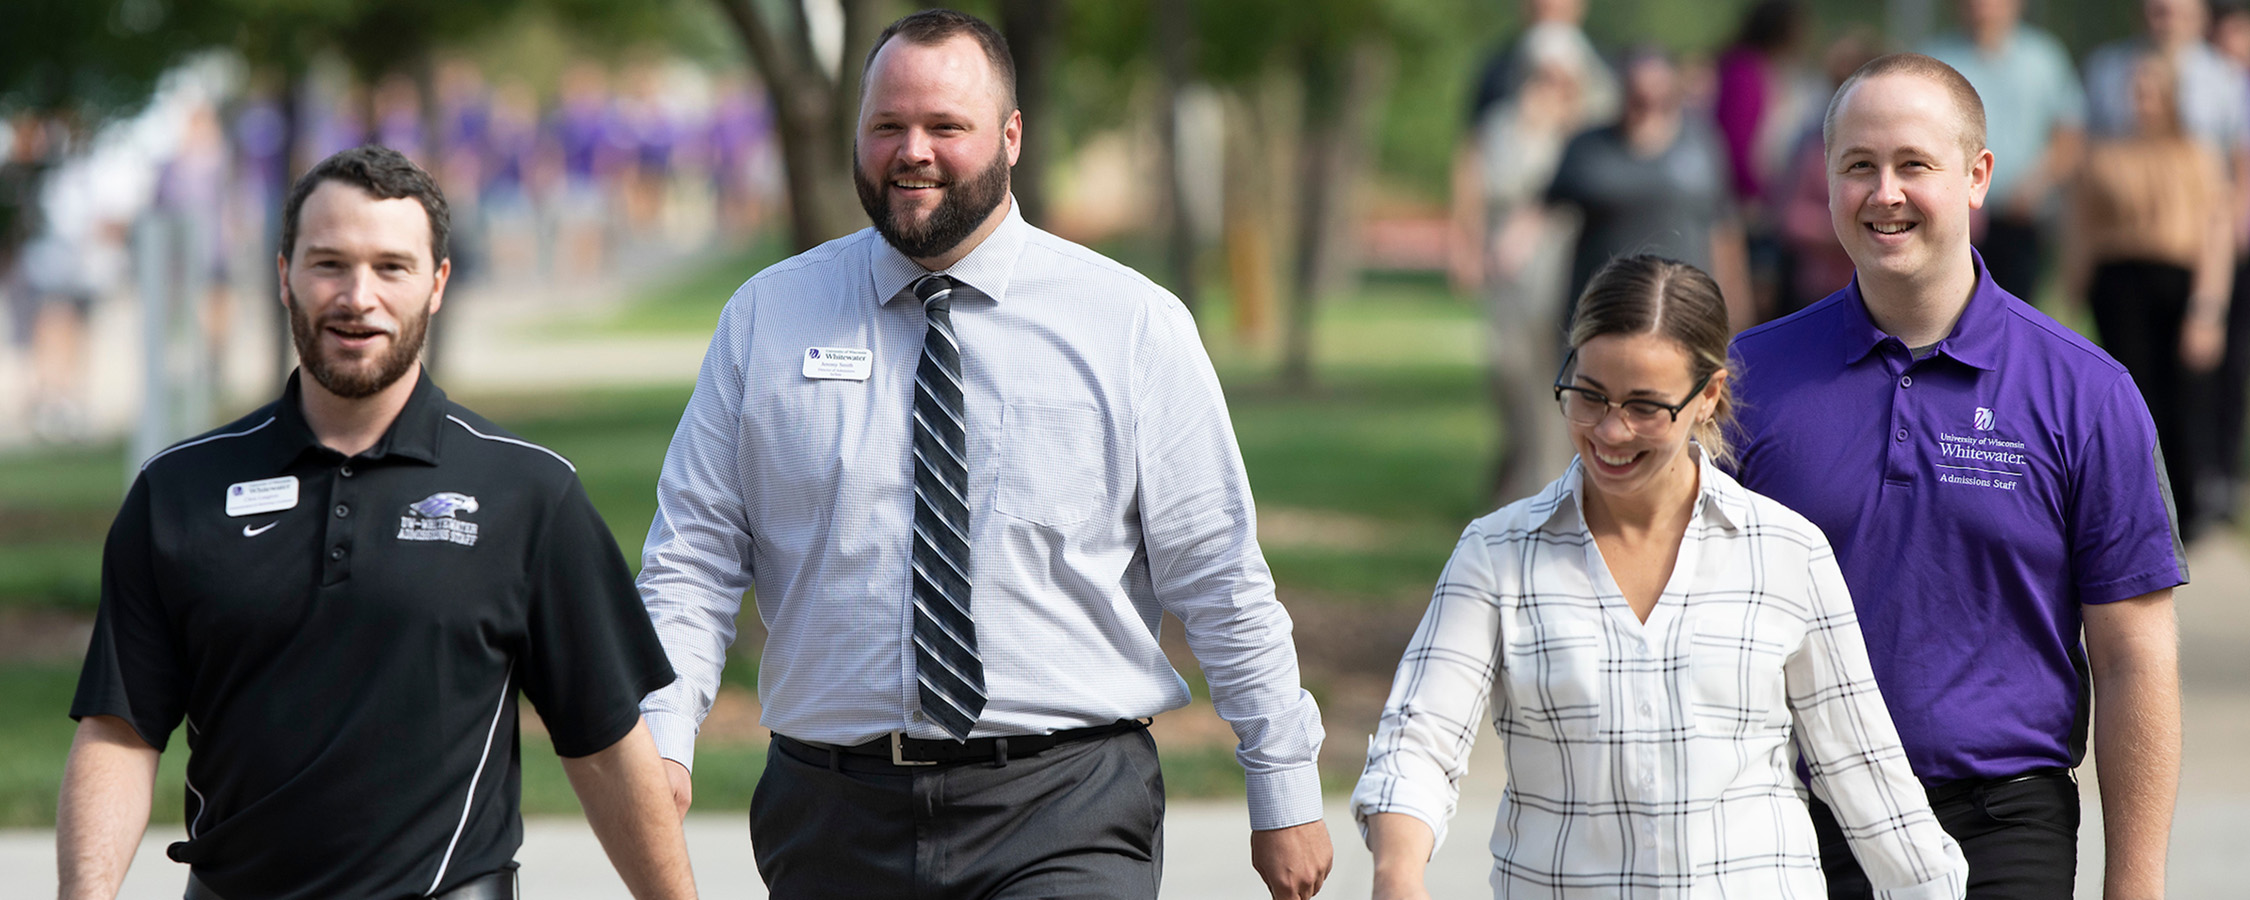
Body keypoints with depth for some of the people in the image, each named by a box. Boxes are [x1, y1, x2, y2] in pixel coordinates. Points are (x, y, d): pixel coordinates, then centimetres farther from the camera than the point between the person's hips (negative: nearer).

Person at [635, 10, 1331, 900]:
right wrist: (662, 741, -8)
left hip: (1065, 817, -2)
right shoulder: (765, 319, 8)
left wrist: (1285, 791, 5)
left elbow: (1220, 580, 5)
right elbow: (695, 555, 6)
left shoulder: (1135, 325, 3)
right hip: (835, 818, 2)